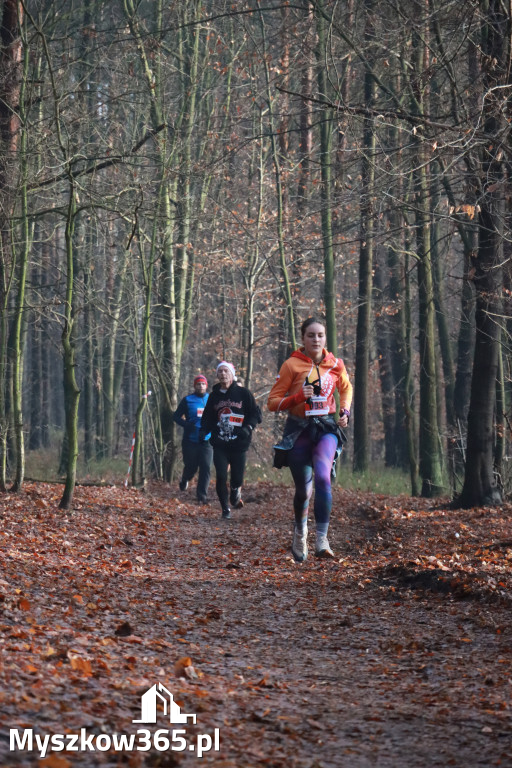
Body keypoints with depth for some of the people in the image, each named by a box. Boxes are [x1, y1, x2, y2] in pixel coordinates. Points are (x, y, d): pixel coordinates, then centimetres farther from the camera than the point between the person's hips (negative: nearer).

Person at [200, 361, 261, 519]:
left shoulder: (243, 393, 1)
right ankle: (225, 508, 7)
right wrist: (203, 431, -1)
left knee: (237, 479, 0)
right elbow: (207, 417, 19)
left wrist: (248, 427, -14)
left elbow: (255, 413, 4)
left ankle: (236, 494, 36)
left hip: (239, 445, -2)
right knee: (221, 477, -10)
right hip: (219, 445, 2)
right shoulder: (214, 396, 11)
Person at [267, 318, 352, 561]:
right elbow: (273, 402, -5)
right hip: (299, 431, -1)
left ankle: (322, 540, -25)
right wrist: (299, 397, -20)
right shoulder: (291, 365, -6)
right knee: (302, 489, 6)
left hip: (326, 428, 1)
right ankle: (300, 533, 36)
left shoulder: (335, 365, 2)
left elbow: (346, 388, 23)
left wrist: (345, 411, 6)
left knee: (323, 478, -25)